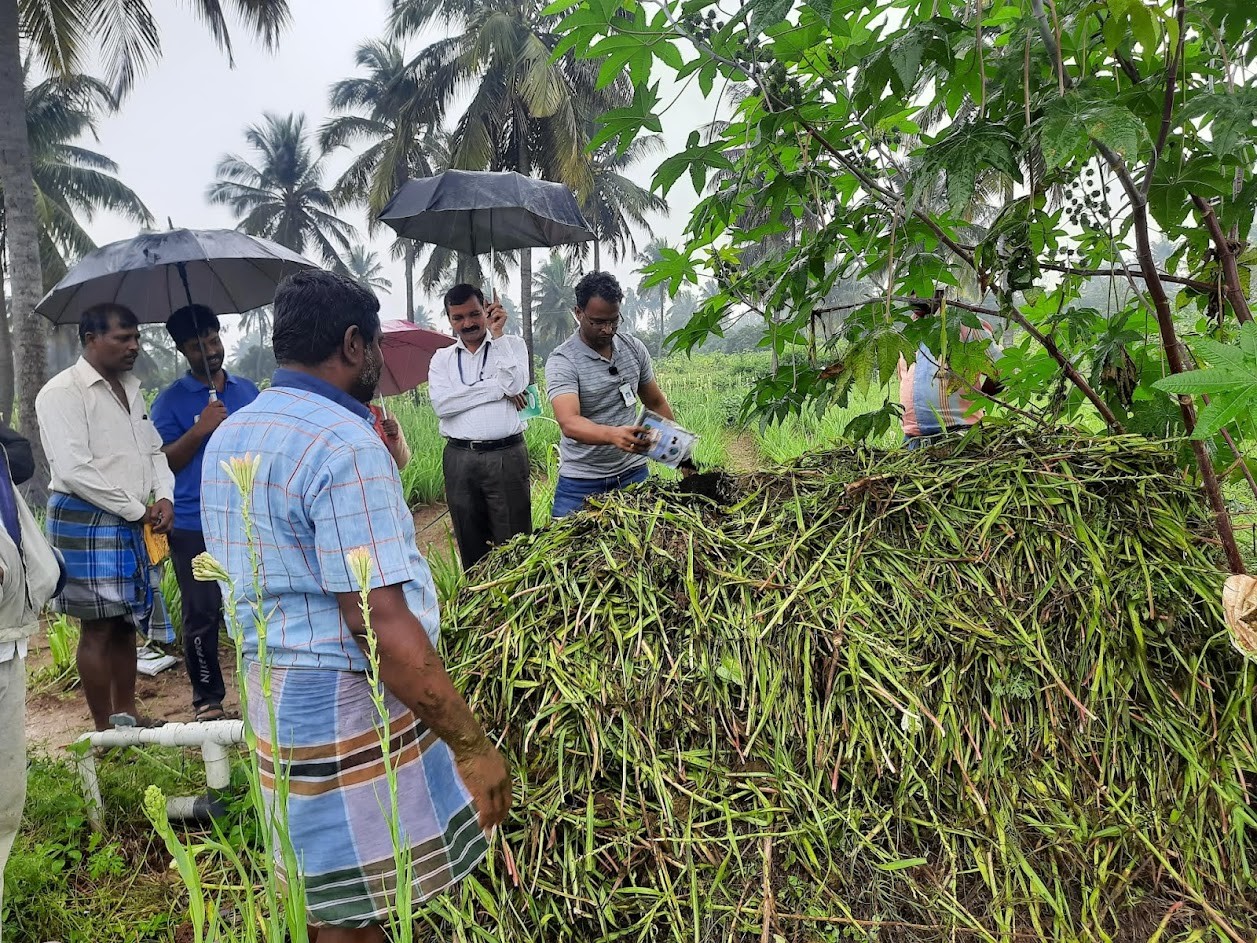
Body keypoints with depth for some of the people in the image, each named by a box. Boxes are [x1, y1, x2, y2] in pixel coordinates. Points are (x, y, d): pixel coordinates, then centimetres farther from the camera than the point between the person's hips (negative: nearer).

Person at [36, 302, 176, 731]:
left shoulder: (130, 389, 14)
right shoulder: (63, 392, -11)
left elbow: (154, 450, 20)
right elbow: (73, 469, -18)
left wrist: (164, 496, 1)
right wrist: (138, 510, -14)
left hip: (134, 523, 8)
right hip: (87, 522, -8)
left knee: (127, 623, 14)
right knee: (98, 628, -1)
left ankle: (127, 714, 26)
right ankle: (105, 730, 9)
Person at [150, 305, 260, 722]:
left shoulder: (247, 390, 11)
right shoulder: (171, 401, 0)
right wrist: (200, 429, -20)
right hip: (194, 527, -3)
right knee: (202, 615, 1)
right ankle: (207, 698, 15)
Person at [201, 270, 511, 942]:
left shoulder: (228, 437, 9)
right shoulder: (344, 444, -21)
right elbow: (382, 628, -26)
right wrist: (472, 744, -21)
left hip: (269, 686, 9)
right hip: (345, 707, -9)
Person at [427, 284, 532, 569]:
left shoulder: (512, 345, 8)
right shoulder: (442, 358, 12)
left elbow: (516, 385, -12)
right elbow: (441, 404, -7)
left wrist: (496, 334, -7)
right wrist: (498, 389, -9)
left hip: (506, 455, -2)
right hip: (459, 458, 3)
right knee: (470, 544, 10)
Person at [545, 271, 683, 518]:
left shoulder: (634, 348, 2)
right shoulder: (562, 362, -15)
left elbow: (656, 402, 13)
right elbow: (569, 422, -29)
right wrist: (613, 435, -46)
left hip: (633, 472, 4)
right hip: (581, 482, -4)